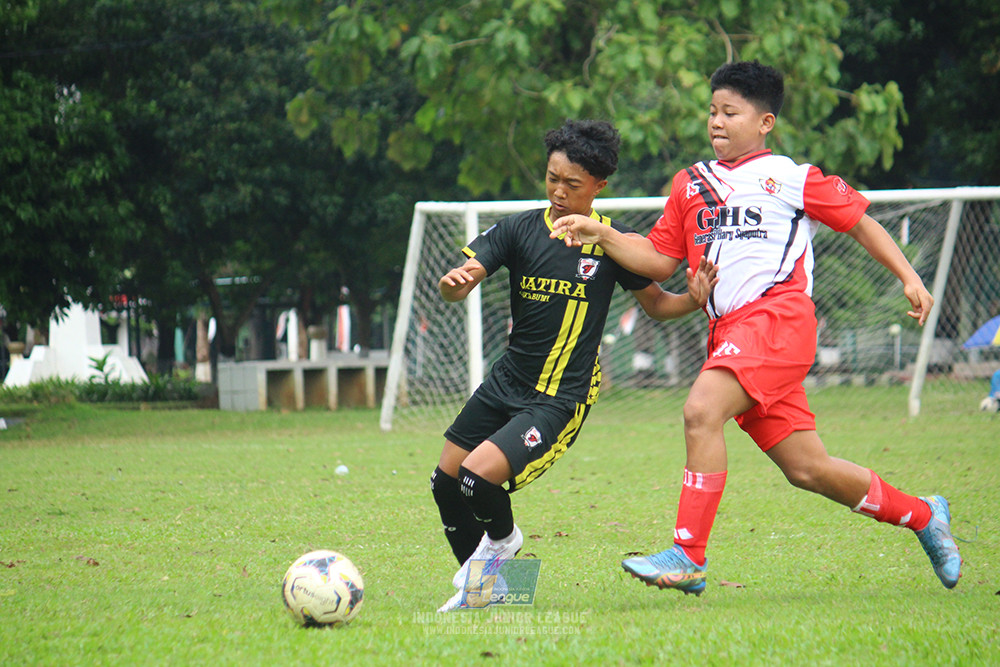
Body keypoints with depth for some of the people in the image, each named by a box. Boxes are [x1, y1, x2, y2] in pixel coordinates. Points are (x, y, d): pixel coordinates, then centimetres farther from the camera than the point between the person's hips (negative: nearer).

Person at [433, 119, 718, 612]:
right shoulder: (520, 229, -3)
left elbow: (657, 303, 6)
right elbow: (459, 286, -12)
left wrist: (693, 299, -16)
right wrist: (453, 283, -37)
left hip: (561, 399, -5)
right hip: (508, 380, 5)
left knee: (478, 475, -20)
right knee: (445, 482, 7)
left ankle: (503, 540, 13)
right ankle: (479, 581, 29)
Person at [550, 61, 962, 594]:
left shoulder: (789, 178, 5)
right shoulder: (690, 184, 20)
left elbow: (859, 221, 12)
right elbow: (660, 261, 20)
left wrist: (909, 278, 3)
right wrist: (601, 236, 6)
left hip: (776, 315, -6)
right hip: (729, 330, 6)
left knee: (701, 412, -27)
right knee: (806, 469, 6)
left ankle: (689, 555, -24)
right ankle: (922, 515, 27)